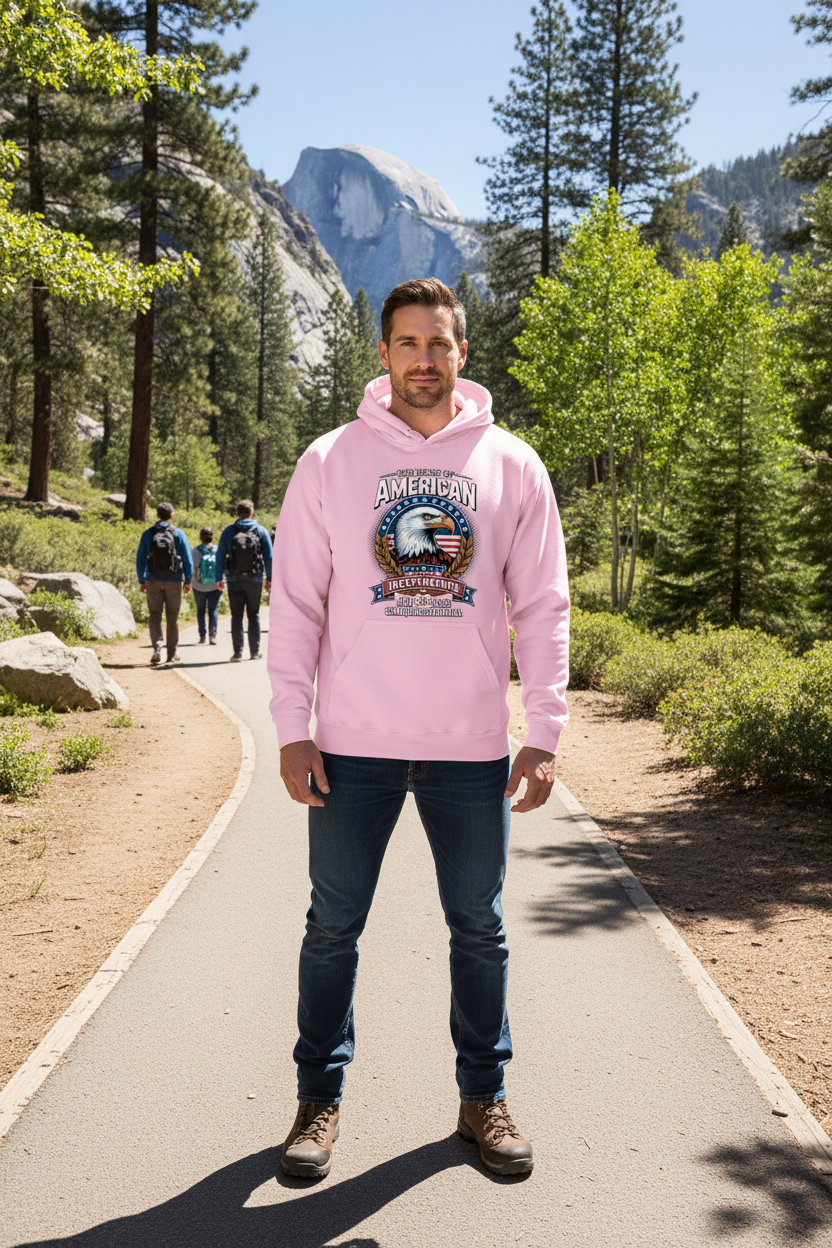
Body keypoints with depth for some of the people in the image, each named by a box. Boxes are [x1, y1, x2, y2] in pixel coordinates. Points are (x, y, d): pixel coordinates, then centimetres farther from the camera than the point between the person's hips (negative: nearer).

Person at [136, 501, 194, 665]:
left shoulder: (148, 534, 2)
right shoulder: (178, 534, -1)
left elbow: (140, 560, 4)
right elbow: (187, 560, -1)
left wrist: (141, 581, 11)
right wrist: (188, 581, 6)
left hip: (153, 581, 0)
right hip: (173, 582, 0)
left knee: (155, 616, 5)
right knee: (172, 618, 8)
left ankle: (157, 648, -14)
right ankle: (172, 654, 13)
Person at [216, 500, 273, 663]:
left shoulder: (228, 532, 3)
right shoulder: (261, 531, 2)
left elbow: (220, 556, 2)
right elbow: (269, 557, 1)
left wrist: (219, 578, 7)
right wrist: (269, 578, 6)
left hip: (234, 581, 0)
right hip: (255, 580, 0)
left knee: (236, 616, 3)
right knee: (254, 615, 10)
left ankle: (238, 652, -2)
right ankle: (255, 651, 12)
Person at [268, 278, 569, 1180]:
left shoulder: (513, 466, 3)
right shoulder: (330, 461, 0)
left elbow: (542, 608, 3)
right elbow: (296, 602, 0)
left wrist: (544, 733, -3)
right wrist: (291, 729, -6)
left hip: (473, 747, 1)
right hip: (353, 742, -1)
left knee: (479, 928, 12)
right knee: (333, 927, 10)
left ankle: (483, 1095, 29)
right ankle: (320, 1096, 26)